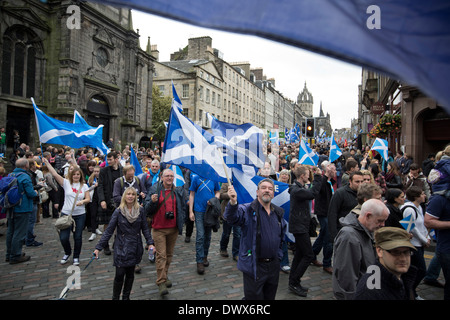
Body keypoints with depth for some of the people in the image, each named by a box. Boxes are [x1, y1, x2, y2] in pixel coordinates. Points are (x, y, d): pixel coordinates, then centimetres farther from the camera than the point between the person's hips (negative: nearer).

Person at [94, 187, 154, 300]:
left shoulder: (140, 210, -1)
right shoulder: (118, 212, -6)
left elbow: (145, 228, 5)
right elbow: (109, 231, -6)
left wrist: (150, 243, -4)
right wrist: (98, 247, -9)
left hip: (135, 248, 2)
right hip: (121, 248, -2)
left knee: (130, 274, 11)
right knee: (120, 275, -3)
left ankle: (126, 297, 29)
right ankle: (115, 297, 17)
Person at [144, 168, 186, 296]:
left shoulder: (179, 191, 5)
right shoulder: (154, 189, -2)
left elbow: (182, 208, 15)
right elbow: (147, 208, -2)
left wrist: (181, 222, 3)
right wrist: (152, 201, -23)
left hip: (173, 228, 3)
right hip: (159, 228, -3)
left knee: (169, 254, 14)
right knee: (161, 255, -4)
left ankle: (165, 275, 31)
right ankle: (161, 282, 4)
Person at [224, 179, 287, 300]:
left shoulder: (278, 213, 7)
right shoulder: (248, 210, -12)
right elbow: (232, 217, -34)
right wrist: (233, 203, -53)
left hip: (274, 266, 6)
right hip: (254, 267, -6)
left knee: (270, 297, 21)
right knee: (254, 296, 6)